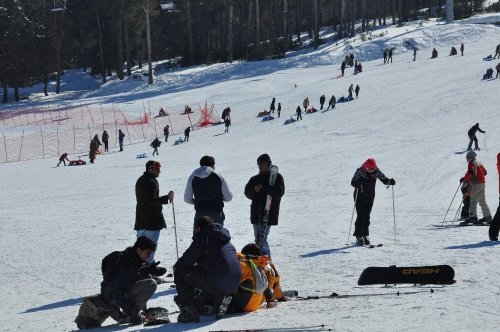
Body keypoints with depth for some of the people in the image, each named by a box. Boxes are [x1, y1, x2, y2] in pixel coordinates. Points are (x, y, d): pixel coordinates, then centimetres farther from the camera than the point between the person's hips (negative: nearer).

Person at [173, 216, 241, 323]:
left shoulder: (203, 237, -1)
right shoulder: (226, 240, 23)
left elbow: (188, 258, 0)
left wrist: (177, 265, 21)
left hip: (218, 283, -8)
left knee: (180, 272, 3)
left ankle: (189, 311, -1)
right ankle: (221, 300, 19)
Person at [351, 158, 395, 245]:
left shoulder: (376, 171, -7)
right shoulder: (360, 171, -16)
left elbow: (383, 179, 1)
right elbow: (353, 182, -19)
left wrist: (390, 181, -20)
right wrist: (358, 182, -42)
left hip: (370, 198, 3)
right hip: (359, 198, -3)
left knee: (367, 217, 6)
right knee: (360, 217, -8)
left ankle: (365, 235, 16)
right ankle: (359, 237, -6)